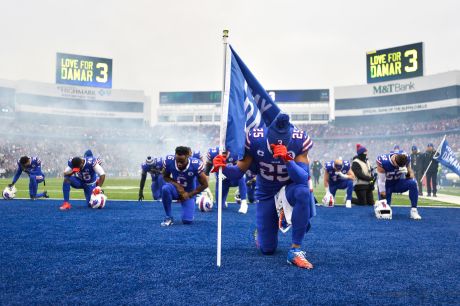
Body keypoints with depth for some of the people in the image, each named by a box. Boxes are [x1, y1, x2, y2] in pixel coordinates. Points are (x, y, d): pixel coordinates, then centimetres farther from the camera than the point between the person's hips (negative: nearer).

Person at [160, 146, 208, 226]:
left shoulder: (196, 165, -28)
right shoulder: (169, 160, -24)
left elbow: (204, 184, -15)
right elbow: (165, 177, -5)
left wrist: (189, 195, -14)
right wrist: (177, 185, -22)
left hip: (189, 192, -1)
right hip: (176, 188, 1)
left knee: (187, 221, -13)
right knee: (165, 188, -36)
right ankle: (169, 217, -16)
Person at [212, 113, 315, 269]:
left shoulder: (299, 140, -25)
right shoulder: (255, 139, -24)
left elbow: (303, 178, -31)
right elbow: (238, 173, -17)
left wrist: (287, 158, -48)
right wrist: (223, 167, -38)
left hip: (290, 188, 0)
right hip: (266, 194, 1)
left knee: (303, 192, -40)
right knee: (267, 249, 2)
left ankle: (295, 250, -26)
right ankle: (261, 229, 40)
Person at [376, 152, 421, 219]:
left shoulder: (406, 158, -19)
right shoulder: (383, 161, -31)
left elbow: (408, 168, 4)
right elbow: (381, 181, -25)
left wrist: (410, 173, -20)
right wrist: (383, 195, -23)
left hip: (398, 182, 3)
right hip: (387, 185, -3)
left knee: (413, 183, -28)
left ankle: (414, 211, -21)